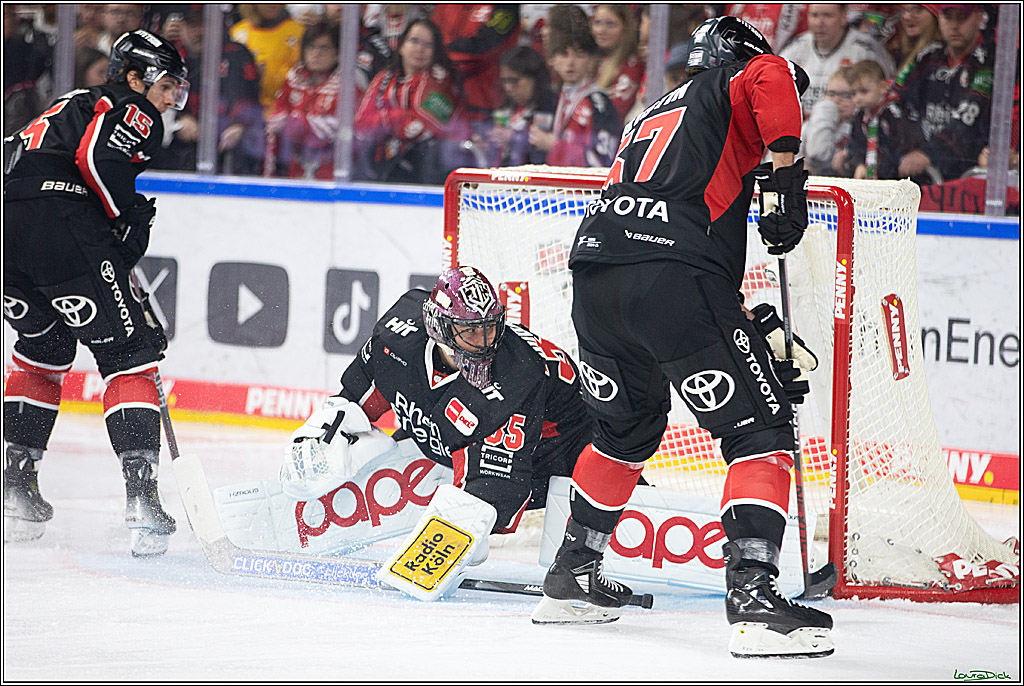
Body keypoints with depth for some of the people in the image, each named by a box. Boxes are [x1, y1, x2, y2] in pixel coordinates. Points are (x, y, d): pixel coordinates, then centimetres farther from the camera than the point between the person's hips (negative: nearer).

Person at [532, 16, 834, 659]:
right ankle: (753, 593, -16)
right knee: (761, 429, -2)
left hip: (594, 269, 8)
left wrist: (742, 319, 31)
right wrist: (788, 172, -9)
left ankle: (572, 578, 37)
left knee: (629, 430, 30)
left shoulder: (652, 117, 37)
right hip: (671, 274, -8)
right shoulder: (732, 82, 16)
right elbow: (771, 77, -10)